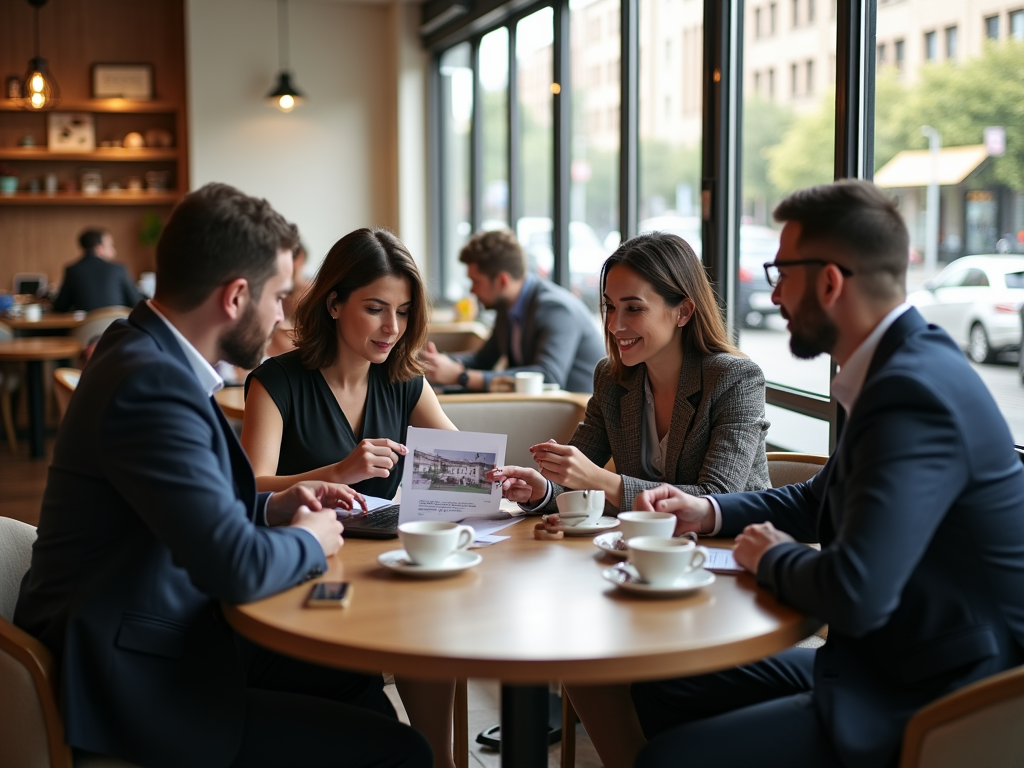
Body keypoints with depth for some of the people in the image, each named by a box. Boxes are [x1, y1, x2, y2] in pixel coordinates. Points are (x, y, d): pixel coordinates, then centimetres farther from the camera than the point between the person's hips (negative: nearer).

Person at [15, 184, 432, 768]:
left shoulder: (149, 354, 5)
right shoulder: (153, 381, -25)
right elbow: (238, 566, -29)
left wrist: (271, 509, 7)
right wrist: (307, 541, -9)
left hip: (166, 641, 10)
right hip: (134, 684, -10)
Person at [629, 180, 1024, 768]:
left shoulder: (914, 393, -25)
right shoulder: (906, 366, 8)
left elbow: (852, 594, -33)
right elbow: (822, 499, 24)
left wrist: (772, 558, -11)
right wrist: (709, 512, 11)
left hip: (937, 701, -10)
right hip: (899, 660, 10)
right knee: (662, 694, 10)